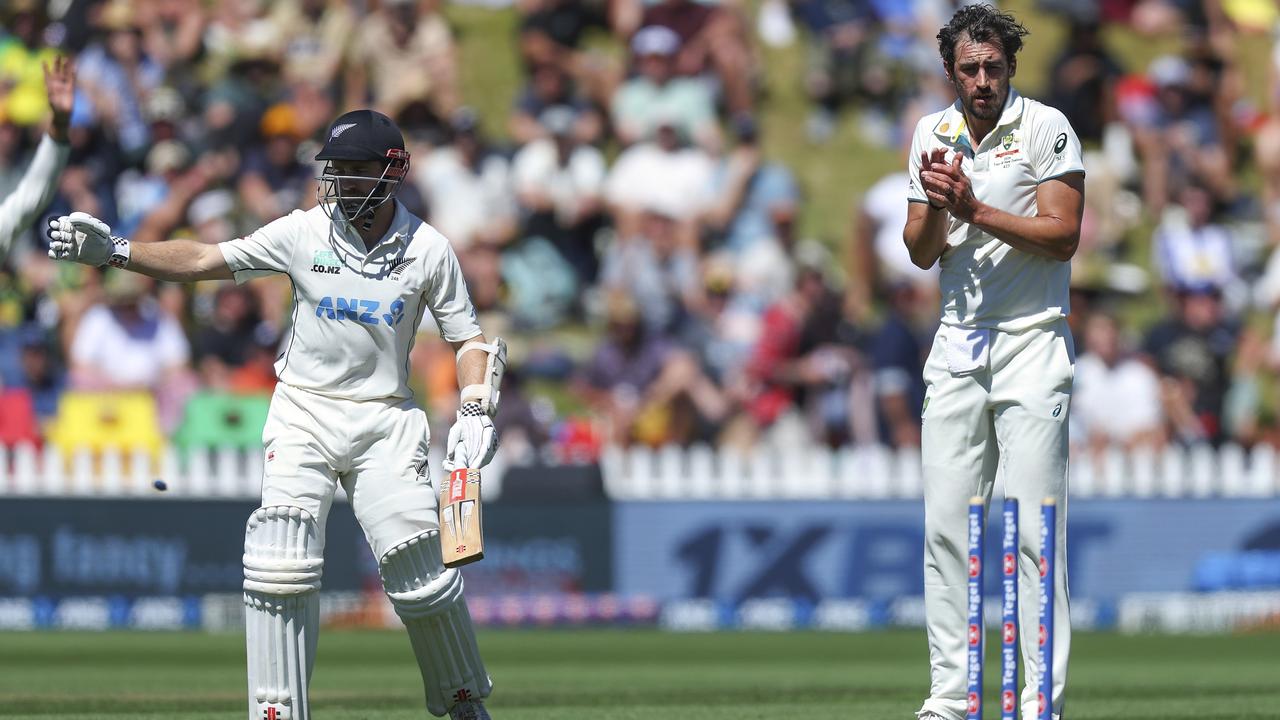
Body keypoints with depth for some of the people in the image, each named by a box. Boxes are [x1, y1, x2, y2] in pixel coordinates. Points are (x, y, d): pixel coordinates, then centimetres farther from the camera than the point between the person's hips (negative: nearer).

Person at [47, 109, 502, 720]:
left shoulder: (428, 250, -3)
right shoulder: (305, 233, -4)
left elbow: (468, 338, 6)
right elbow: (202, 260, -8)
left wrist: (475, 412, -11)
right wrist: (114, 251, -20)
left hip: (385, 423, 0)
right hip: (303, 416, 1)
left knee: (421, 572, -6)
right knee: (281, 565, -16)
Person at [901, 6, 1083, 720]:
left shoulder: (1047, 128, -5)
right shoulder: (933, 135, 10)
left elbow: (1063, 234, -12)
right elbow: (921, 253, 10)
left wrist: (975, 209, -18)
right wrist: (935, 206, -10)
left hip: (1033, 345, -5)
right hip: (957, 345, 5)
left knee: (1036, 529, -8)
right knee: (946, 525, 1)